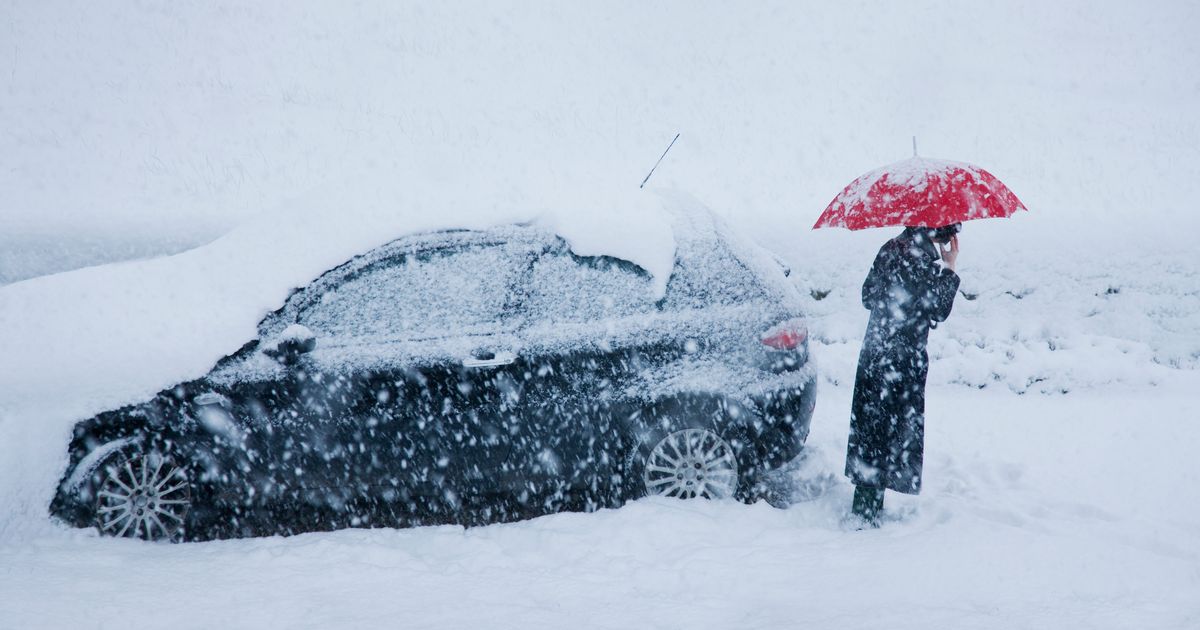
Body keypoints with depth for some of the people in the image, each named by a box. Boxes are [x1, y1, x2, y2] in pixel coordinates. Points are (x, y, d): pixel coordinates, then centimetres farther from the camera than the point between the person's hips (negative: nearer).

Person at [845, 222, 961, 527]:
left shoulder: (891, 247, 10)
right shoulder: (922, 253, -14)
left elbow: (868, 296, 16)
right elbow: (936, 311, -16)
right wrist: (950, 268, -9)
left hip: (874, 354, 8)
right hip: (903, 360, -8)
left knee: (872, 430, 13)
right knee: (889, 433, -2)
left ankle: (866, 508, 20)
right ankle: (867, 513, 1)